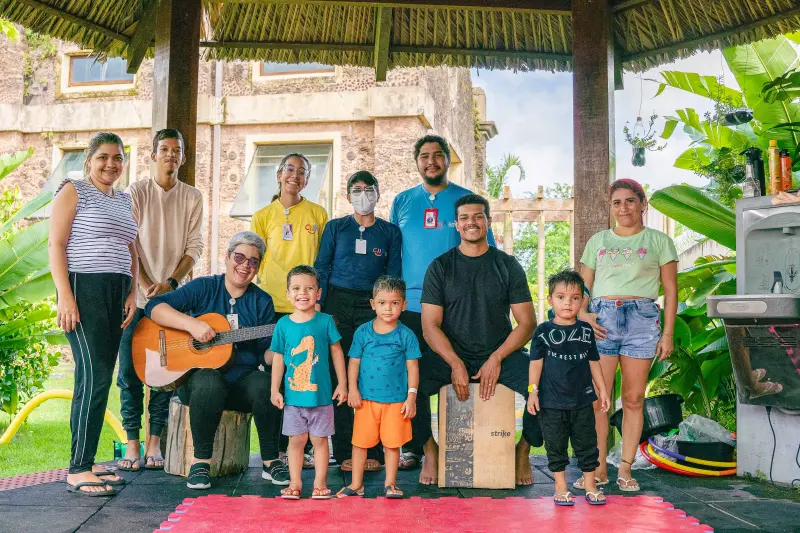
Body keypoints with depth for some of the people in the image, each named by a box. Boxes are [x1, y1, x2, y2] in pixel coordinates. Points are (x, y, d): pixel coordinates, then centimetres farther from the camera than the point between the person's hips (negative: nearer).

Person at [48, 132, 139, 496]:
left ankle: (86, 462, 13)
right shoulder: (74, 191, 0)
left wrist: (132, 292, 9)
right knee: (94, 375, -13)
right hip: (84, 289, -7)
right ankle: (77, 470, -7)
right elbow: (55, 244, -7)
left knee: (102, 379, 6)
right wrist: (65, 296, -16)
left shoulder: (124, 200, 20)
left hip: (117, 293, 7)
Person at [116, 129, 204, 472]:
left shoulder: (192, 197, 6)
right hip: (136, 294, -1)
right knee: (130, 367, -2)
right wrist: (145, 284, -12)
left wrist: (169, 283, -10)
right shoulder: (136, 192, 2)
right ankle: (132, 444, 5)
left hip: (173, 295, 1)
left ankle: (155, 442, 9)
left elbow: (194, 247, 2)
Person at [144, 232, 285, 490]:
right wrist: (192, 324, -21)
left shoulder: (262, 302, 11)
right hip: (197, 374, -2)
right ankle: (200, 461, -17)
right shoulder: (204, 287, 4)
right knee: (209, 383, -37)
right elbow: (154, 307, -7)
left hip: (243, 378, 2)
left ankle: (271, 461, -10)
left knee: (267, 386, -31)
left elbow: (266, 353, 8)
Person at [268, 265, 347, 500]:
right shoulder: (283, 324, -1)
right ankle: (295, 483, 20)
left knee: (320, 439, 8)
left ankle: (320, 483, 18)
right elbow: (278, 358, 3)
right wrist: (275, 390, 2)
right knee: (296, 440, 9)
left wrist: (342, 384, 1)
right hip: (293, 395, 1)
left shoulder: (325, 321, -4)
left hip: (320, 394, -1)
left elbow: (336, 352, 2)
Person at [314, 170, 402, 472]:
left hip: (373, 307, 0)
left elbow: (393, 275, 9)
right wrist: (319, 307, -3)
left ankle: (373, 451, 4)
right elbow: (322, 267, 7)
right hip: (338, 304, 0)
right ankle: (344, 452, 5)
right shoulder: (335, 227, 10)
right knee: (339, 377, -2)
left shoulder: (390, 232, 10)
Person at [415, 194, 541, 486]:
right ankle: (430, 450, -3)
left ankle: (524, 451, 0)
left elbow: (527, 323, 2)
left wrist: (496, 358, -12)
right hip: (450, 356, 0)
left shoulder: (508, 266, 5)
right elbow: (430, 325, -2)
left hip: (500, 355, 1)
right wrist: (456, 364, -16)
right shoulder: (440, 267, 4)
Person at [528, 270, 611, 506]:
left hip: (582, 400, 2)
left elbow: (593, 362, 12)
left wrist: (602, 390, 12)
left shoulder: (586, 330, 6)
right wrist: (533, 390, -9)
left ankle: (590, 486, 21)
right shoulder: (544, 331, -3)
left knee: (587, 444, 9)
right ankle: (561, 487, 18)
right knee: (555, 447, 6)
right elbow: (536, 362, -2)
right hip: (552, 401, -2)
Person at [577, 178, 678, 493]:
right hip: (602, 319, 2)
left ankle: (626, 469, 11)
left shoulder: (658, 241, 9)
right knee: (596, 398, -3)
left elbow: (670, 290, 7)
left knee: (633, 399, 2)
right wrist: (582, 313, -5)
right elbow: (582, 286, 15)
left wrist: (668, 334, -1)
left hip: (641, 319, -1)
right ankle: (598, 469, 6)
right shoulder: (598, 240, 16)